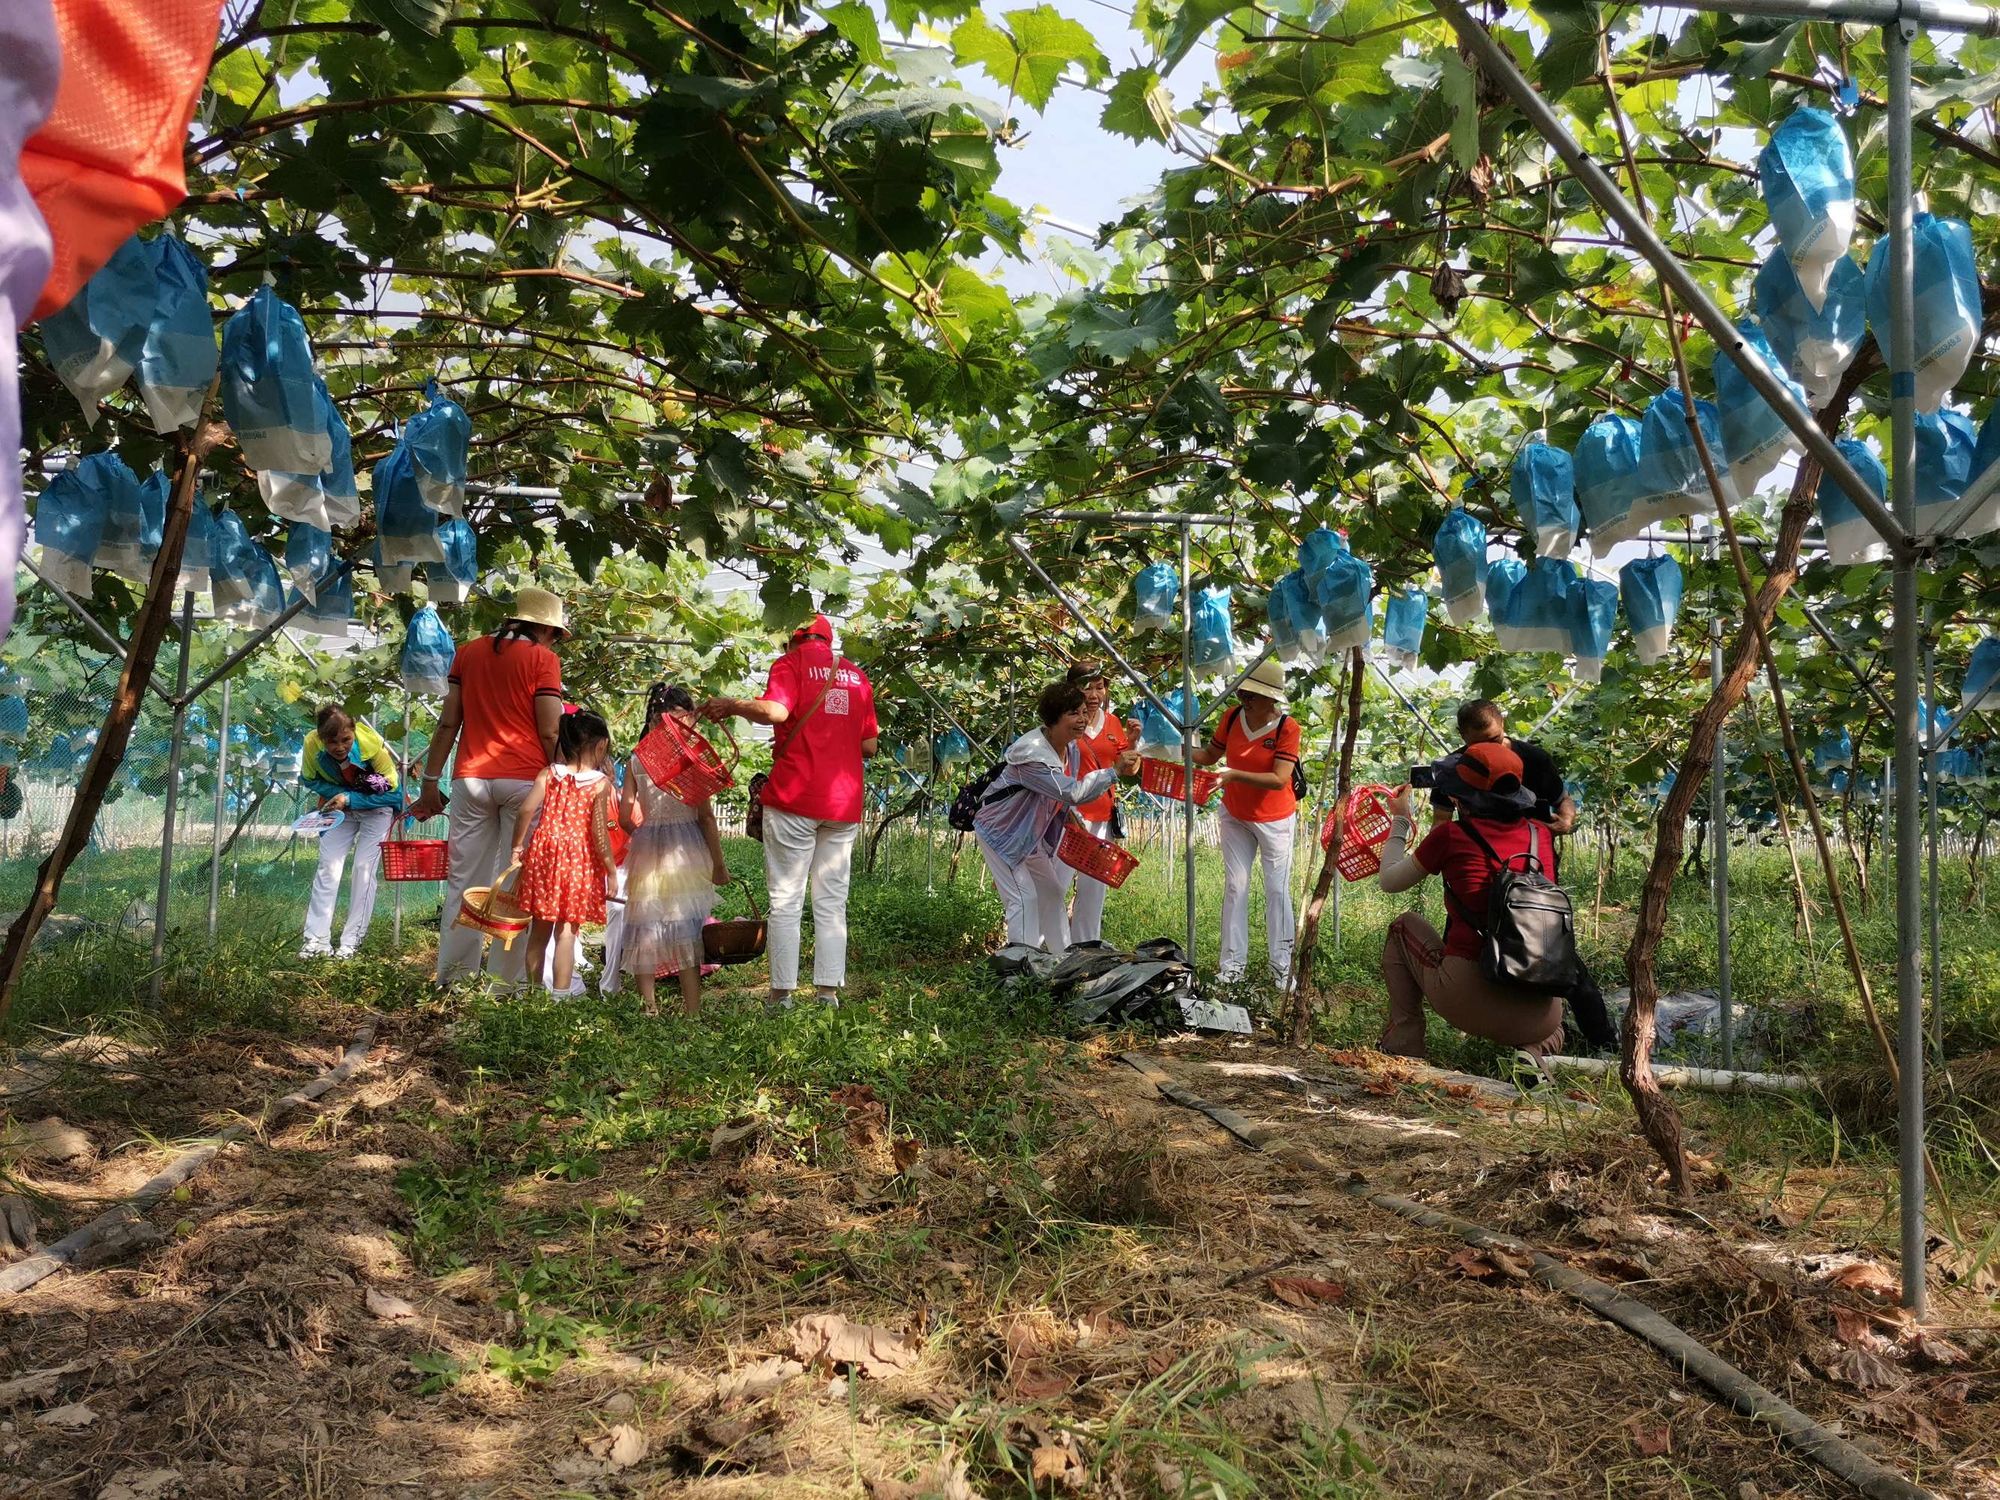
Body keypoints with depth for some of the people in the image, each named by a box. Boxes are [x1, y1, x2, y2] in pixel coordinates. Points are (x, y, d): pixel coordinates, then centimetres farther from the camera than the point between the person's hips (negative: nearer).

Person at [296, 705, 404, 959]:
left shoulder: (372, 744, -34)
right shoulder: (312, 743, -27)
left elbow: (393, 792, -23)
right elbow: (308, 780, -6)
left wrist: (350, 799, -31)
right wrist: (337, 794, -23)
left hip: (376, 807, -3)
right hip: (339, 806, 3)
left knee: (364, 868, -7)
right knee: (328, 866, -4)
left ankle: (351, 941, 0)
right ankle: (317, 940, 0)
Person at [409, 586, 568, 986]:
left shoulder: (468, 652, 13)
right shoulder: (542, 659, 0)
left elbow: (448, 723, 10)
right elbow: (549, 734, -7)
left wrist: (430, 781, 13)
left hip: (470, 778, 4)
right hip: (525, 779, -4)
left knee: (464, 881, 7)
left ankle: (453, 979, 7)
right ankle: (507, 981, 1)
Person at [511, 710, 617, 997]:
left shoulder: (547, 774, 2)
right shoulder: (600, 783, -6)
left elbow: (527, 809, -10)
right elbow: (599, 830, -11)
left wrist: (517, 848, 1)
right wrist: (610, 870, -5)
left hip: (543, 854, 3)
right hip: (579, 860, -3)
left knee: (539, 929, 14)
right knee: (566, 931, 2)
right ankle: (559, 994, 1)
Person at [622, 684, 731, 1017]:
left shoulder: (636, 761, 2)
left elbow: (626, 818, 1)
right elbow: (706, 817, -8)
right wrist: (718, 864, -2)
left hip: (645, 851, 3)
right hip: (686, 852, -3)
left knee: (645, 926, 11)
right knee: (686, 927, 3)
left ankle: (649, 1005, 16)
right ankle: (692, 1008, 4)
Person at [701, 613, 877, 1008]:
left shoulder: (791, 663, 0)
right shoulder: (857, 674, 15)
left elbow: (774, 710, -19)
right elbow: (870, 745, 14)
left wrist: (730, 705, -6)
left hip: (794, 797, -4)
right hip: (845, 802, 4)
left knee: (785, 901, 1)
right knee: (831, 902, 8)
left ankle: (782, 992, 1)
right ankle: (828, 991, 8)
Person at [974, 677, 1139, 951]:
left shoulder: (1071, 748, -3)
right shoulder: (1031, 753, -33)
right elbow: (1072, 792, -39)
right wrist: (1115, 771, -38)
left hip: (1031, 834, 9)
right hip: (1001, 832, -9)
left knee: (1053, 894, 13)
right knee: (1024, 898, -13)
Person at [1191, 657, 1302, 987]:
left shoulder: (1287, 727, -21)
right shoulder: (1232, 717, -9)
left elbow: (1279, 780, -27)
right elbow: (1210, 755, 4)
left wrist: (1234, 775, -36)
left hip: (1274, 820, -3)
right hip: (1235, 816, 4)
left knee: (1278, 890, 4)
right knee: (1235, 886, 5)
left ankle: (1281, 964, 13)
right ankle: (1233, 962, 11)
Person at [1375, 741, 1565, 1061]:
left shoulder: (1450, 835, -2)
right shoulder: (1542, 835, 8)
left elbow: (1389, 880, 14)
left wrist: (1400, 820, 28)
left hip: (1469, 1003, -3)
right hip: (1538, 1017, 3)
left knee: (1404, 926, 25)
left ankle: (1404, 1040, 19)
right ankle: (1534, 1048, 7)